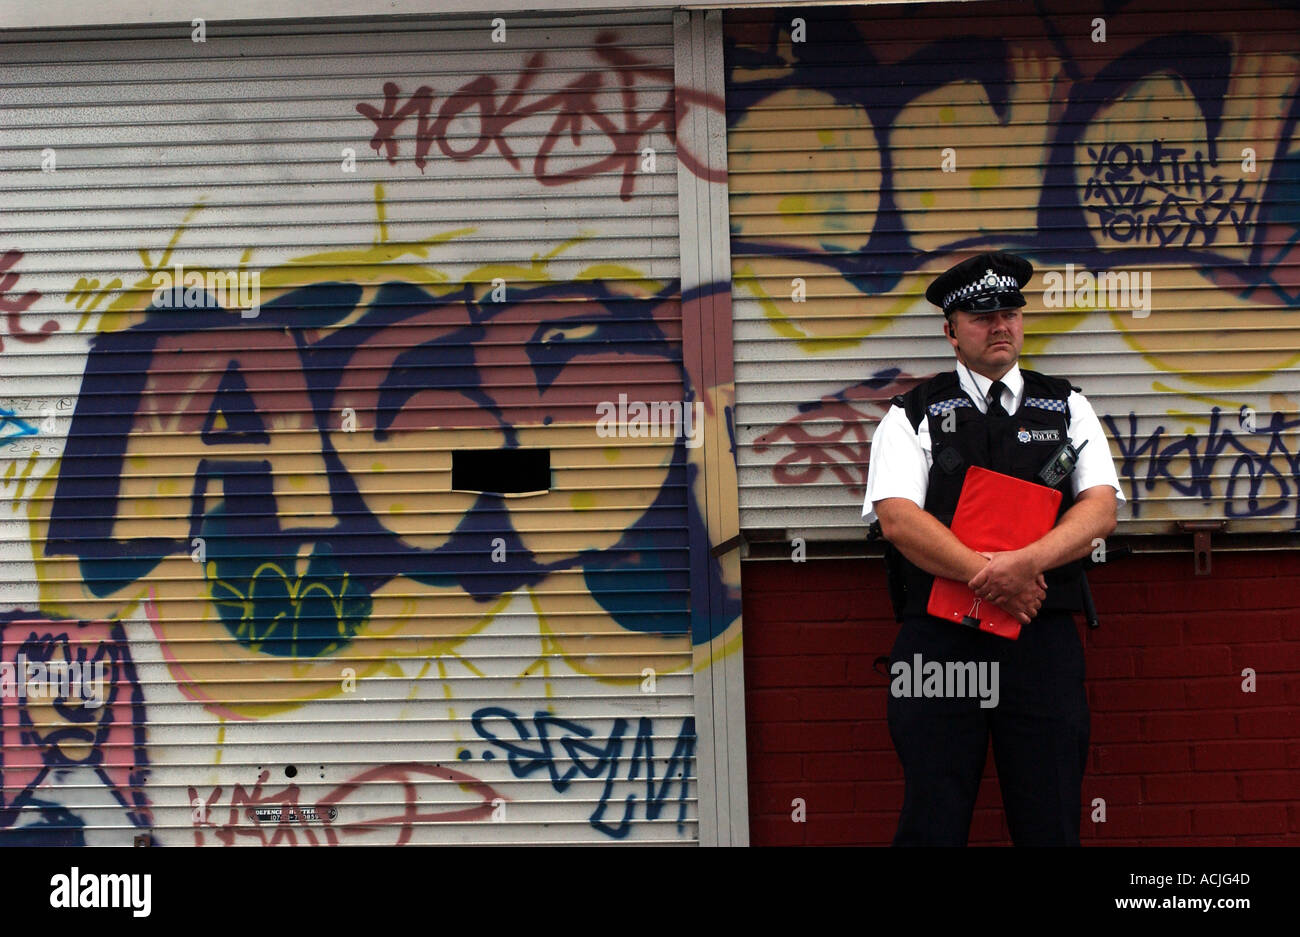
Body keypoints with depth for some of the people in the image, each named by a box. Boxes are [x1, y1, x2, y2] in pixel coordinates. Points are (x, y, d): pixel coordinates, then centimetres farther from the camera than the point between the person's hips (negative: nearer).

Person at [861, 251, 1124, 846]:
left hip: (1044, 641, 2)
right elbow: (897, 518, -7)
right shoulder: (912, 415, 7)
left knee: (1050, 824, 4)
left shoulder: (1066, 407, 14)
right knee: (931, 825, 0)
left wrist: (1026, 562, -15)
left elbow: (1101, 508, 2)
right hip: (938, 642, -2)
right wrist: (989, 575, -16)